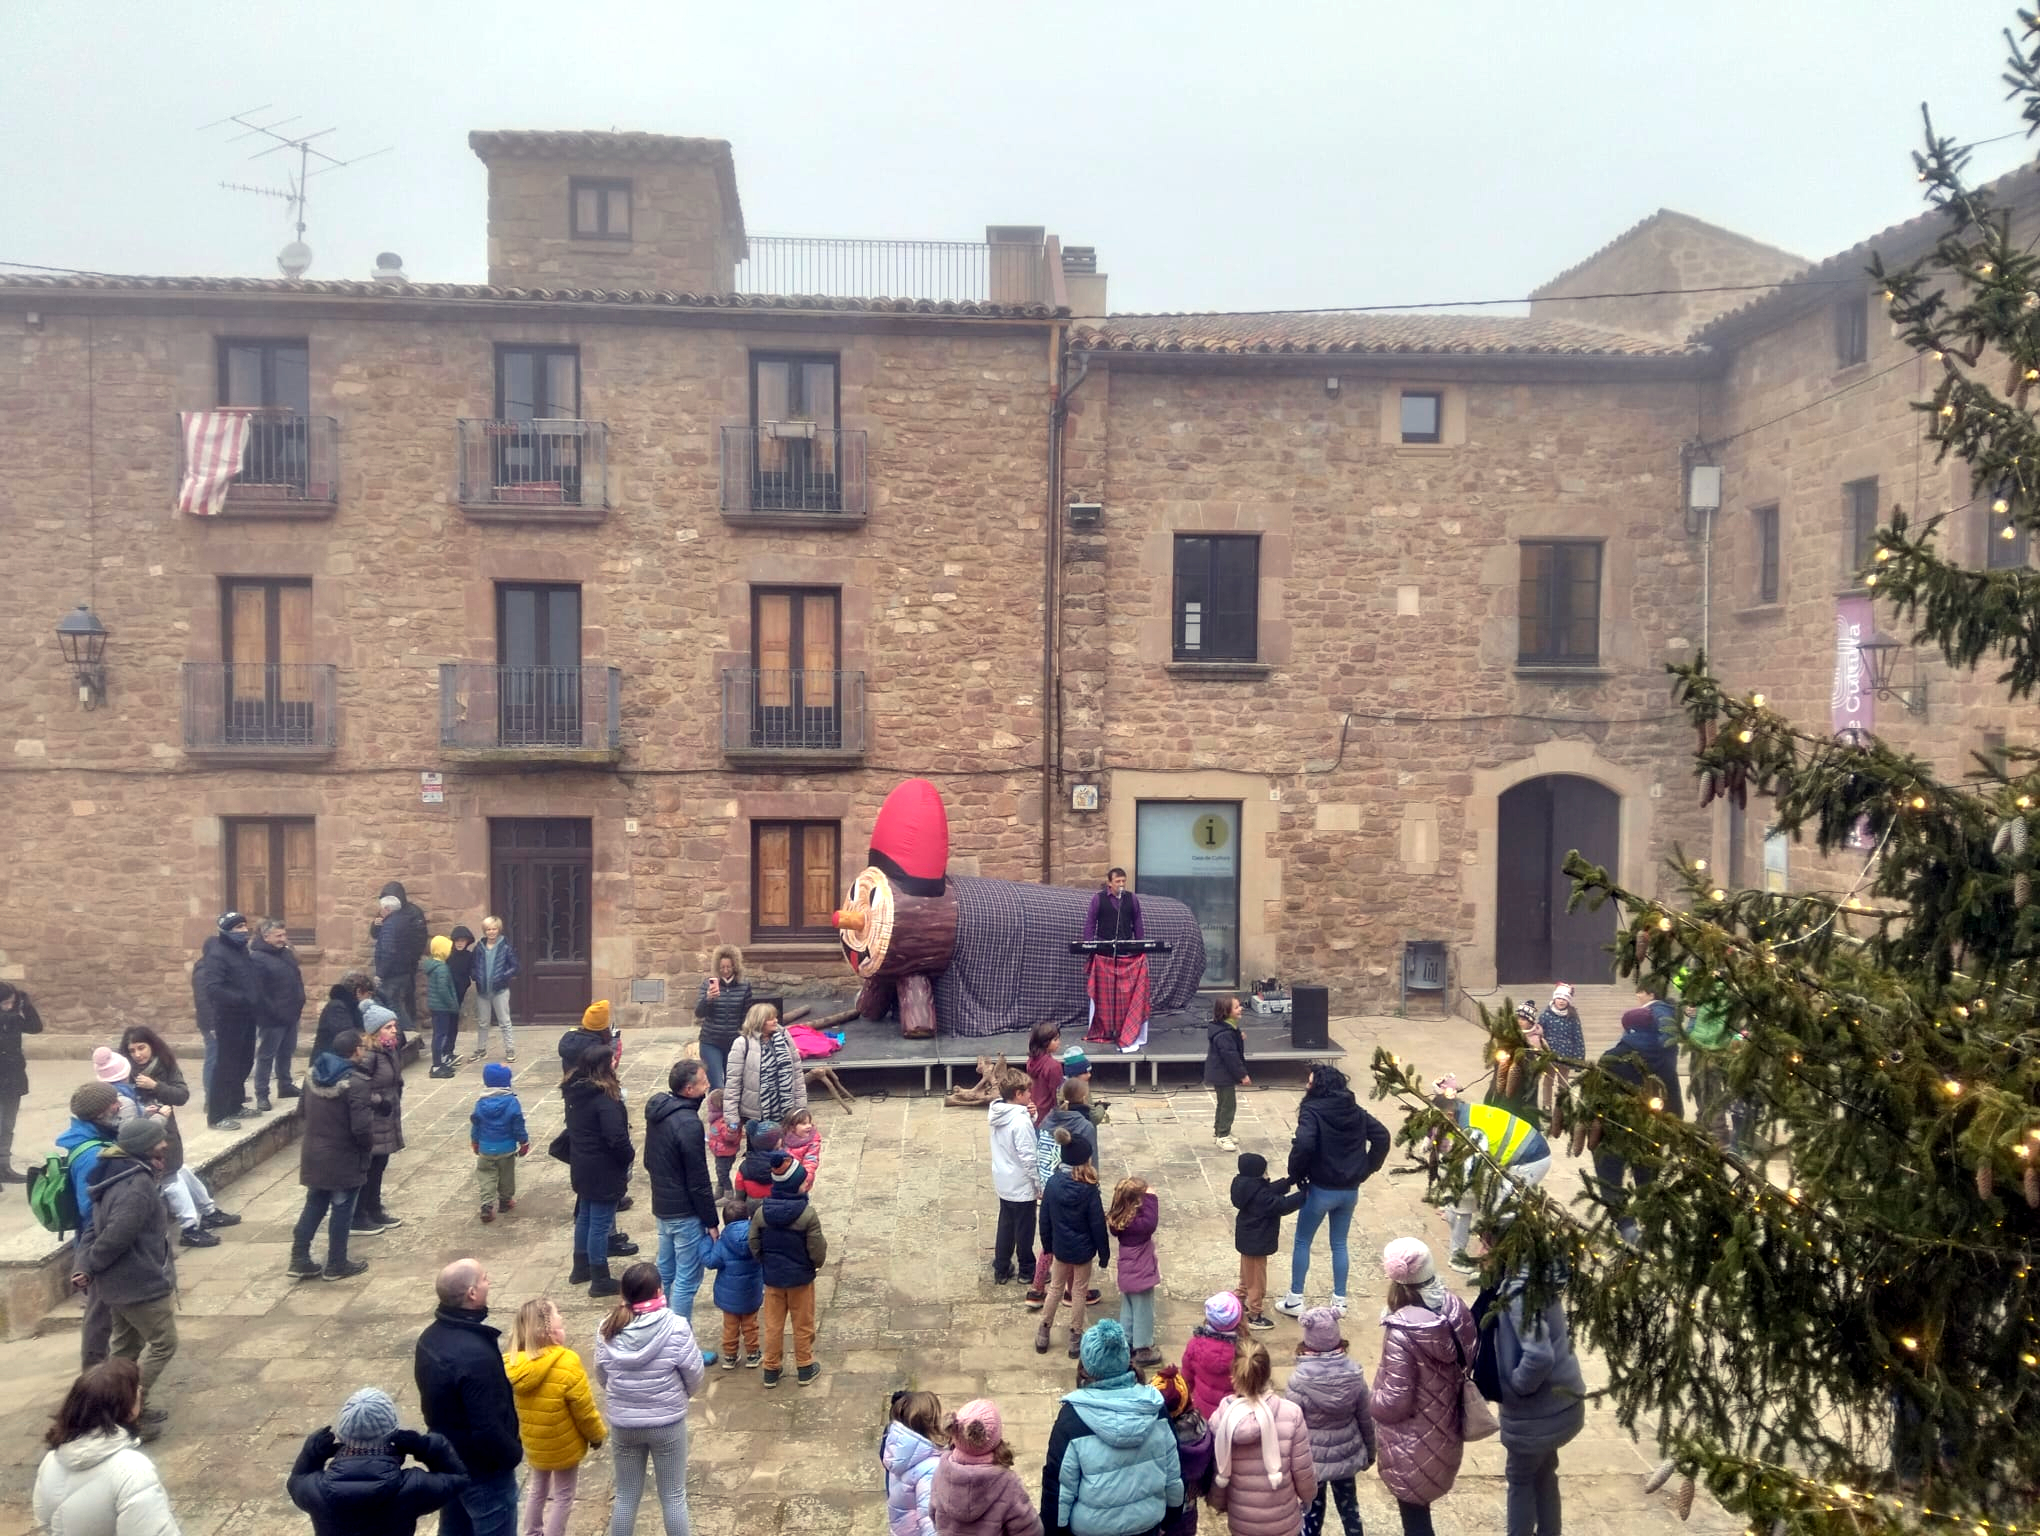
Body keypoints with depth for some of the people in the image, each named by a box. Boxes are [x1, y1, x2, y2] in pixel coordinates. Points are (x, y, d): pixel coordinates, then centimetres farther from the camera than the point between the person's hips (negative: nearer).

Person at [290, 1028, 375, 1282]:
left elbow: (302, 1112, 12)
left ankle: (300, 1260, 21)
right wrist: (369, 1147, -7)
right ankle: (336, 1265, 17)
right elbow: (362, 1126, -26)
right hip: (344, 1159, -7)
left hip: (314, 1155, 7)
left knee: (313, 1206, 19)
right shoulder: (355, 1082, -24)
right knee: (341, 1211, 7)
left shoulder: (313, 1074, 1)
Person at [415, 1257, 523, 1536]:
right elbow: (488, 1427, -30)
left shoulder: (430, 1336, -5)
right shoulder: (475, 1354, -34)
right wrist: (513, 1453, -13)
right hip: (483, 1469, -9)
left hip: (447, 1459, 9)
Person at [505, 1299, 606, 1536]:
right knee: (563, 1496, 14)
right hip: (564, 1444, -6)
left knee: (538, 1489, 28)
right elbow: (584, 1409, -20)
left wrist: (517, 1434, 18)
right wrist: (597, 1435, -2)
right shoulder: (567, 1363, -30)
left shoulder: (512, 1364, -15)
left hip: (533, 1443, 6)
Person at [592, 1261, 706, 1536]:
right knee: (673, 1496, 14)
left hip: (623, 1424, 3)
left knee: (626, 1496, 19)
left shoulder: (607, 1329, -11)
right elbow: (694, 1375, -10)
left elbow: (602, 1377, 3)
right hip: (668, 1422, -2)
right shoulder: (676, 1326, -20)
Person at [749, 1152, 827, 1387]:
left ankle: (771, 1370, 27)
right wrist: (818, 1263, 6)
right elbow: (817, 1252, -17)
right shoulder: (808, 1214, -22)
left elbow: (754, 1247, -3)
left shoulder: (761, 1213, -12)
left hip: (772, 1278, 3)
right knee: (803, 1325, 15)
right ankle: (805, 1369, 27)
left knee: (773, 1325, 17)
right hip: (801, 1278, -2)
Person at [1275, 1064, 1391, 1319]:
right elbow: (1382, 1135, 4)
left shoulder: (1312, 1111, -17)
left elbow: (1303, 1145, -31)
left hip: (1322, 1190, -6)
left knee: (1302, 1242, 12)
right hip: (1350, 1190, 6)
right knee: (1339, 1244, 20)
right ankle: (1339, 1300, 24)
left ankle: (1295, 1300, 18)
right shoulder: (1355, 1110, 3)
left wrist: (1296, 1173, -15)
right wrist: (1368, 1168, 8)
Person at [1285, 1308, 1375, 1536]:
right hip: (1347, 1455, 3)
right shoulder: (1354, 1374, -13)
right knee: (1349, 1505, 24)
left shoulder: (1299, 1381, -24)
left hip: (1313, 1459, -3)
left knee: (1312, 1510, 17)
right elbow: (1366, 1419, -1)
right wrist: (1370, 1453, 15)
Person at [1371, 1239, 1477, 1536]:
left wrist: (1370, 1399, -6)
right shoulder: (1455, 1309, -10)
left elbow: (1395, 1402, -25)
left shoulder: (1402, 1332, -32)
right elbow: (1468, 1361, 4)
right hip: (1445, 1432, 7)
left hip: (1414, 1445, -7)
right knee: (1419, 1508, 28)